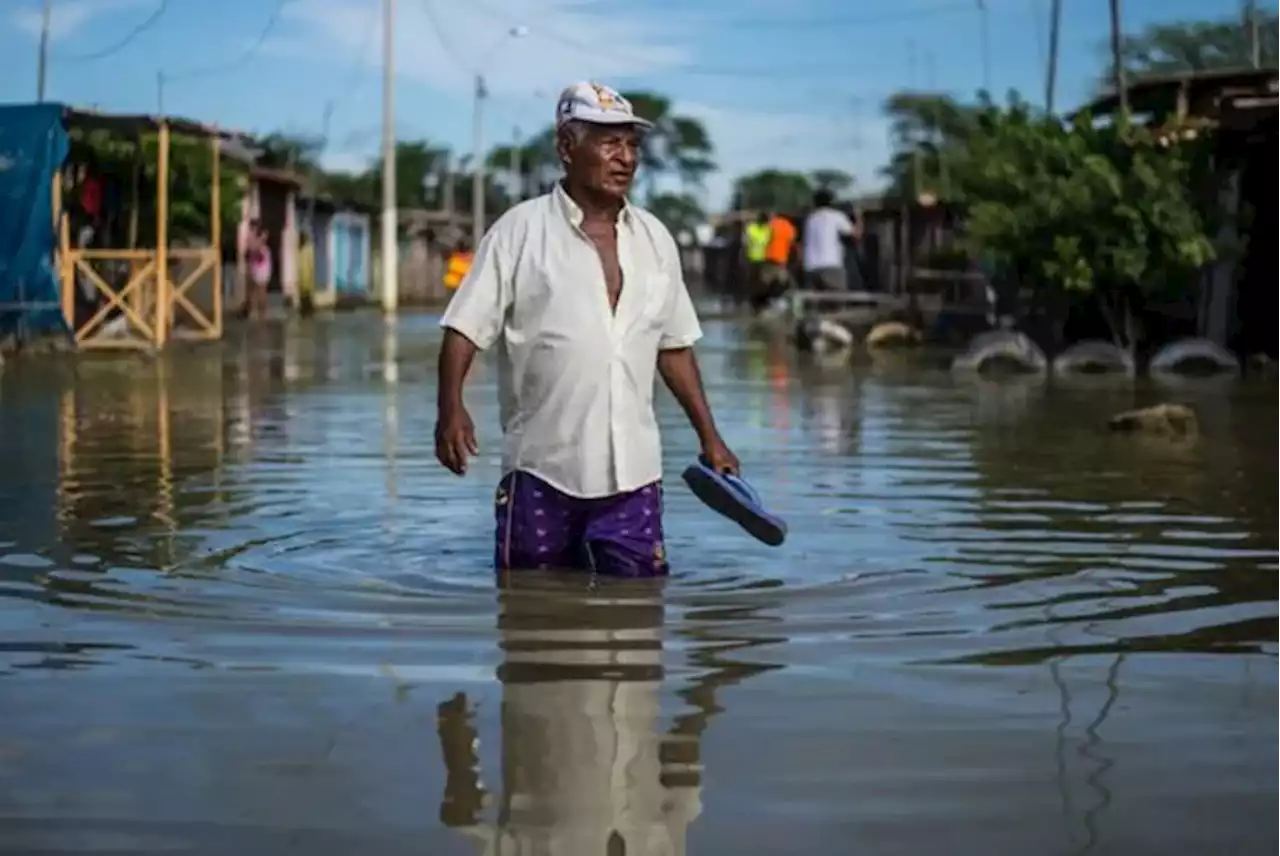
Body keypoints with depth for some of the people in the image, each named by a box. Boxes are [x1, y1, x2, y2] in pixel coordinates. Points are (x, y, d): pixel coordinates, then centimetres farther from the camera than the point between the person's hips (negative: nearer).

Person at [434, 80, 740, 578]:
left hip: (634, 471, 3)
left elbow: (674, 346, 18)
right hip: (542, 468, -3)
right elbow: (465, 328, -5)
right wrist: (450, 407, -21)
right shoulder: (519, 231, -2)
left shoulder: (655, 238, 11)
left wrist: (709, 437, 16)